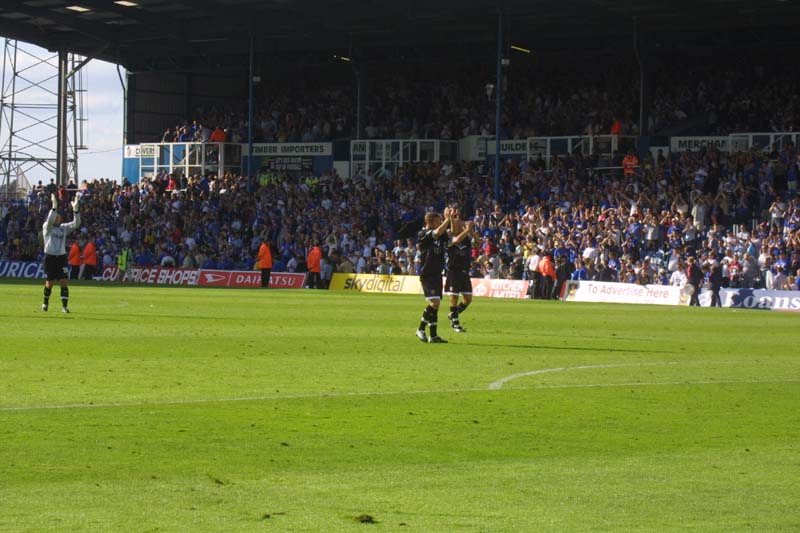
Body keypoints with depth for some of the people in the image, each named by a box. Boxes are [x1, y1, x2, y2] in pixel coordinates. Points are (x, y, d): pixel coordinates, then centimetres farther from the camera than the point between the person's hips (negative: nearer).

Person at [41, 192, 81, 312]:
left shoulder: (64, 228, 9)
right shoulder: (47, 227, -1)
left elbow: (76, 223, -3)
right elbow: (50, 220, -23)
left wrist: (75, 208, -16)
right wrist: (54, 206, -33)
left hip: (61, 257, 2)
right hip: (49, 257, -2)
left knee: (63, 282, -8)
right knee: (49, 283, 2)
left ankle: (64, 306, -8)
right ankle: (45, 303, 26)